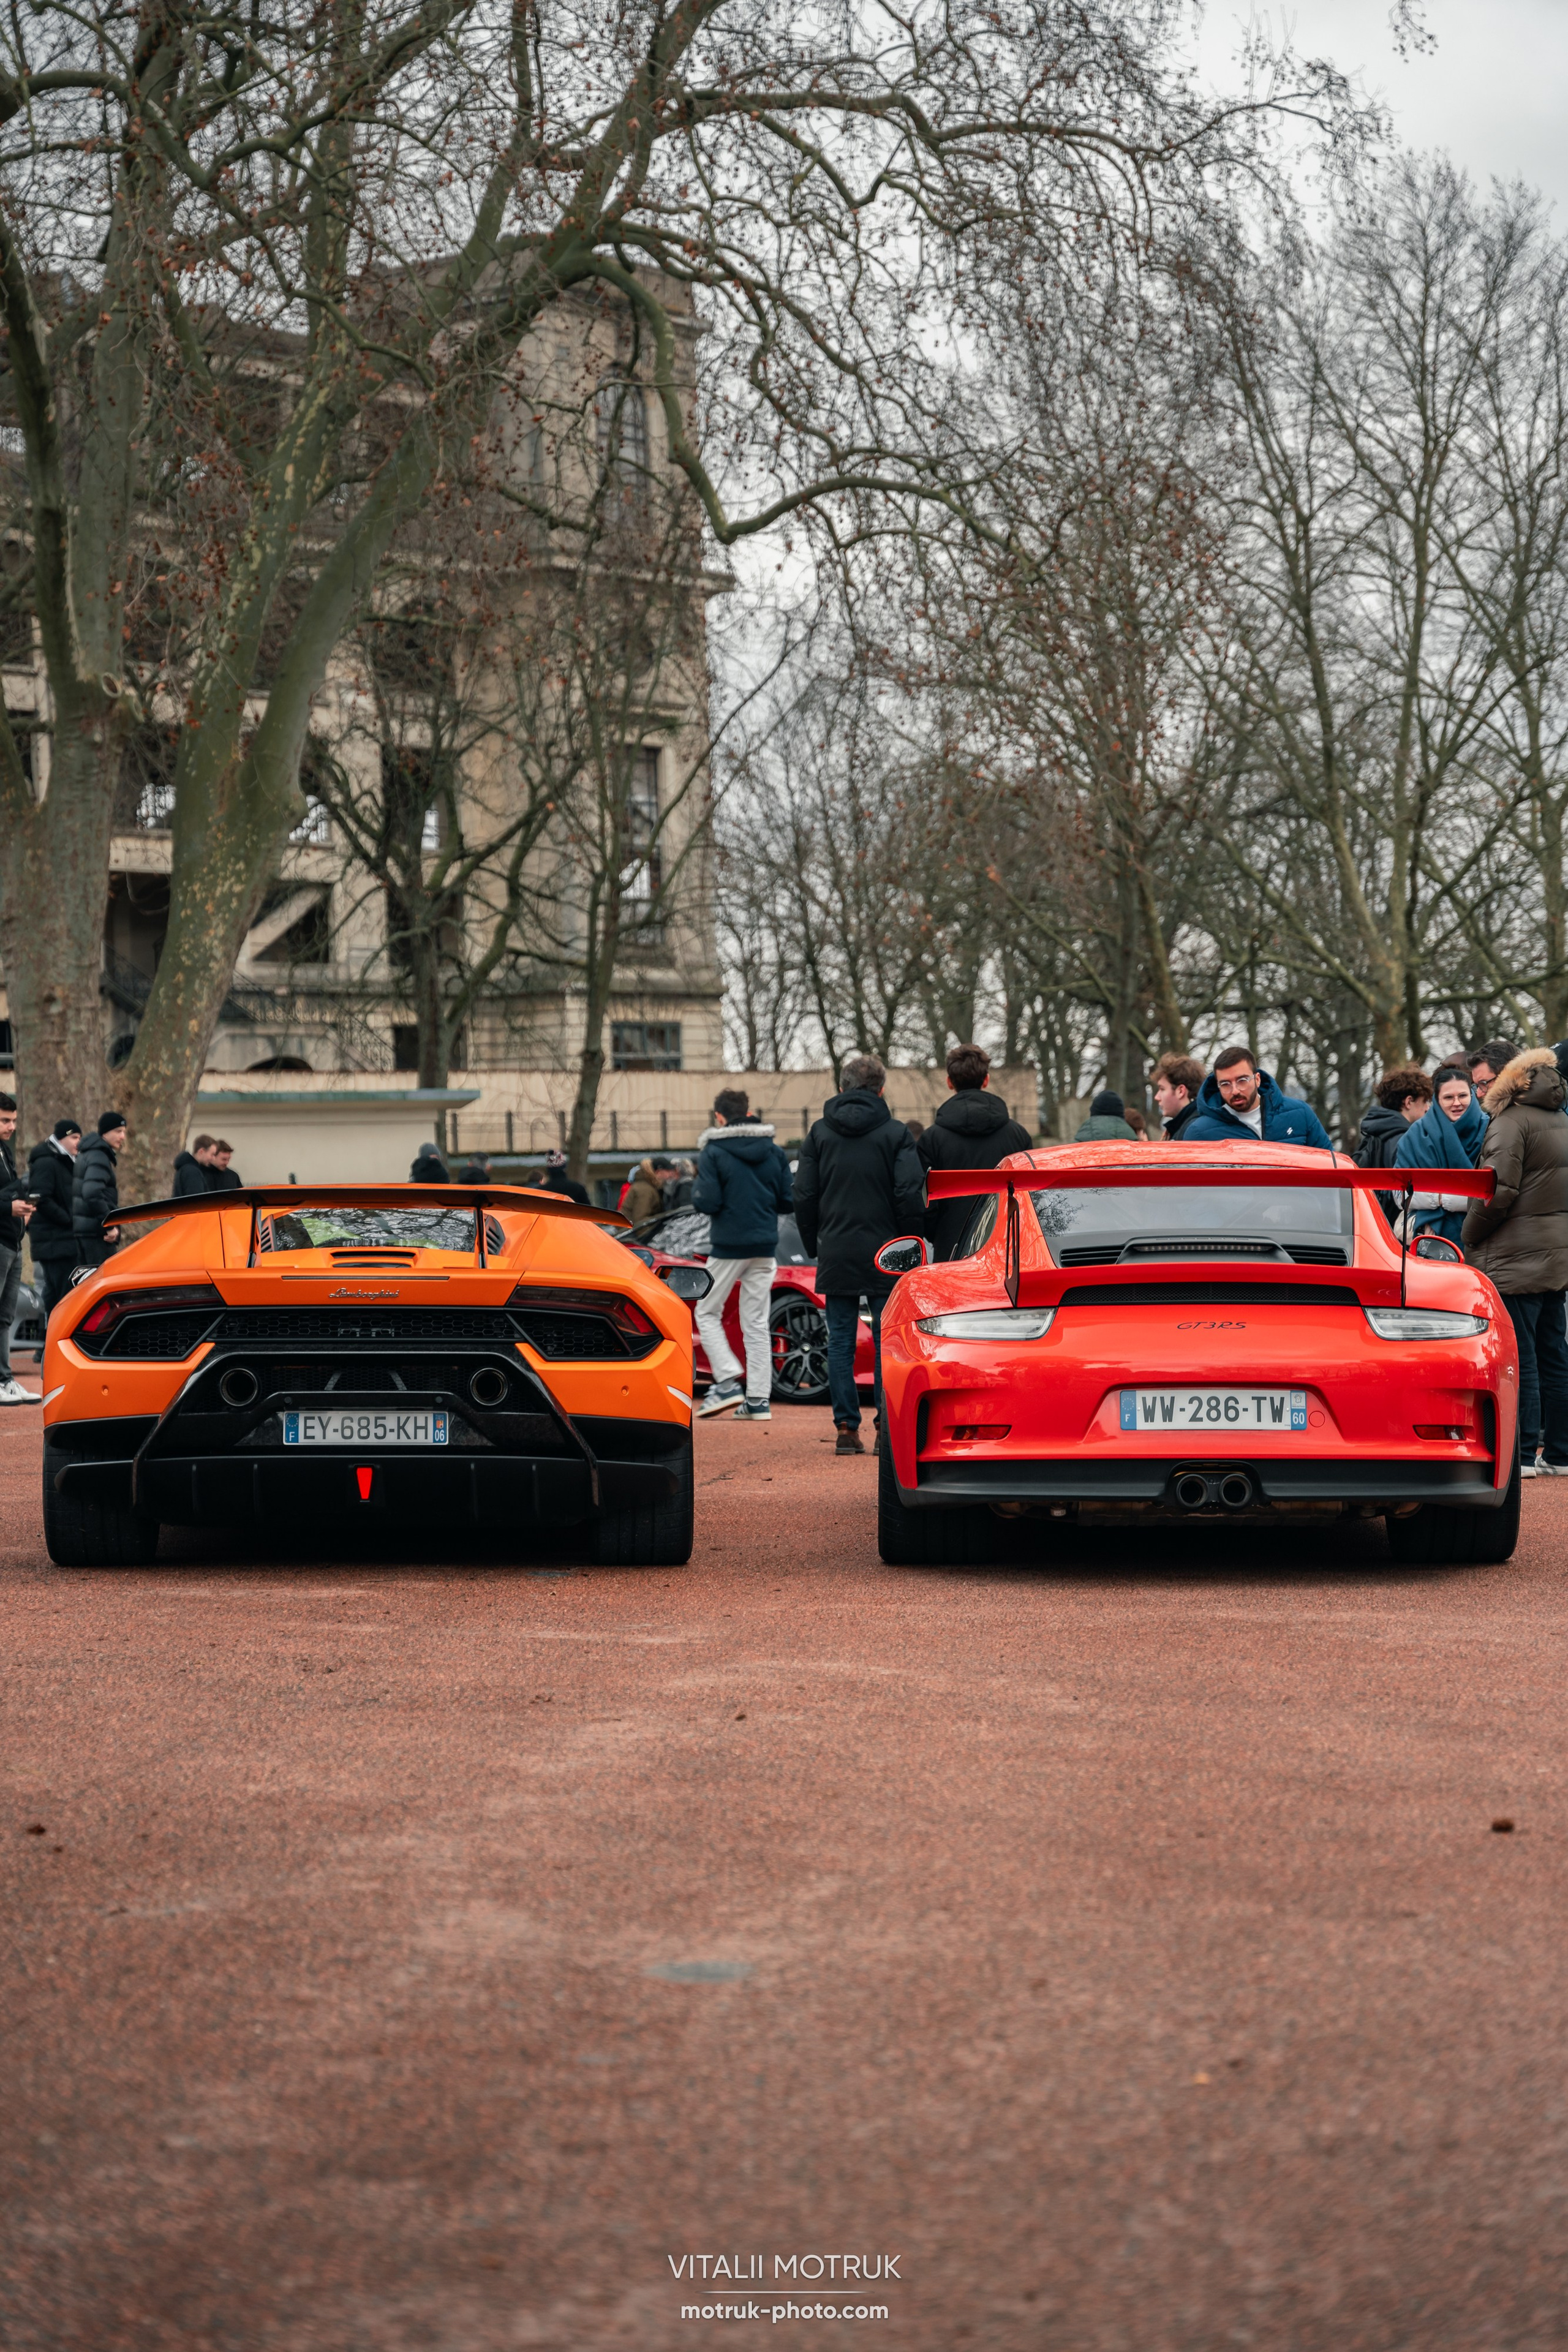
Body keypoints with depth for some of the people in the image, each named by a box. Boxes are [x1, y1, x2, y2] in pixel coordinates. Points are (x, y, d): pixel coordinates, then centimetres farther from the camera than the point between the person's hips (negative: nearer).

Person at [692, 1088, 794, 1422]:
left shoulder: (713, 1153, -10)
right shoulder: (774, 1152, 5)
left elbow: (708, 1202, -16)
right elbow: (788, 1201, 5)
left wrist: (696, 1196, 5)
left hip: (728, 1246, -5)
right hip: (765, 1247, 5)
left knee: (708, 1313, 10)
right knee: (757, 1323, 8)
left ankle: (727, 1382, -6)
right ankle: (759, 1400, 5)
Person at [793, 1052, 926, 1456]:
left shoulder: (820, 1133, 5)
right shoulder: (894, 1133, -3)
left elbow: (804, 1195, 4)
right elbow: (910, 1194, -9)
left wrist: (815, 1246, 14)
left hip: (836, 1254, 2)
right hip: (884, 1255, -2)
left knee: (841, 1341, 6)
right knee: (887, 1341, 2)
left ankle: (846, 1428, 2)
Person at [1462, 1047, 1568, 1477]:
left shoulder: (1511, 1122, -11)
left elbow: (1499, 1191, -18)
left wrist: (1469, 1237, -5)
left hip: (1516, 1261, -9)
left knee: (1518, 1360, -6)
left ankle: (1521, 1454, -6)